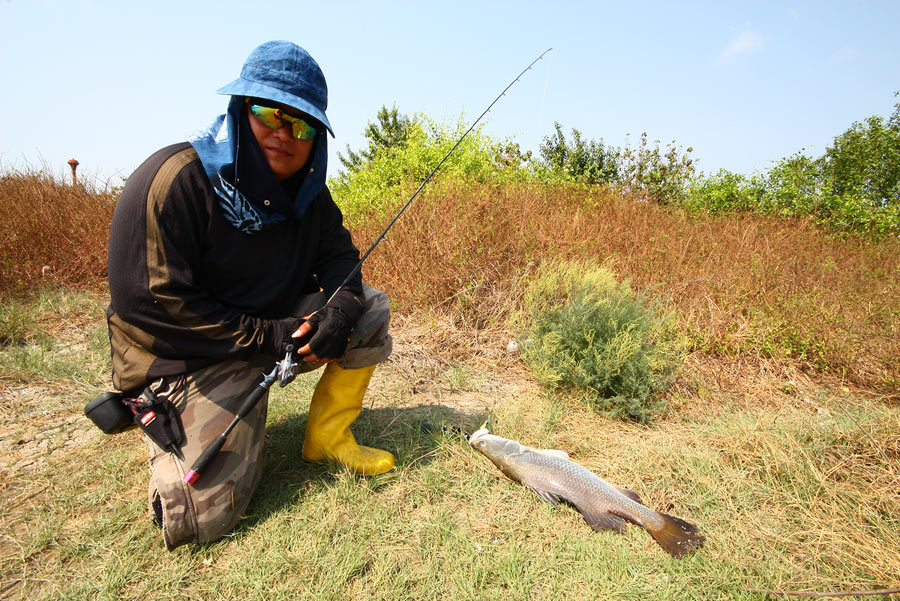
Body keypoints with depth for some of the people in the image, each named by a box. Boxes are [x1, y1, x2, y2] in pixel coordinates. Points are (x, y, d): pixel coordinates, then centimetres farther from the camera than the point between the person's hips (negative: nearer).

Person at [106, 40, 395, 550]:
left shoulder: (306, 189, 0)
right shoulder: (173, 181, -21)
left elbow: (340, 255, 4)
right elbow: (151, 305, -22)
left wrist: (340, 309, -19)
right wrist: (268, 338, -24)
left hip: (280, 323, 7)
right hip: (191, 356, -6)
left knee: (369, 308, -6)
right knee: (202, 515, -15)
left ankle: (328, 436, 4)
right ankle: (172, 430, 19)